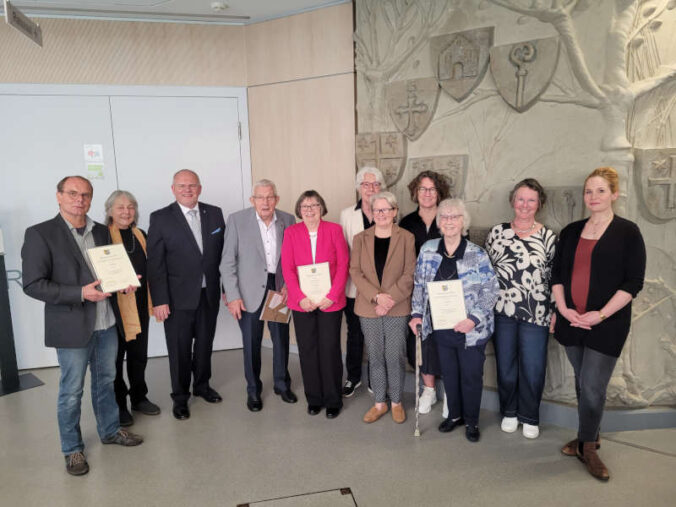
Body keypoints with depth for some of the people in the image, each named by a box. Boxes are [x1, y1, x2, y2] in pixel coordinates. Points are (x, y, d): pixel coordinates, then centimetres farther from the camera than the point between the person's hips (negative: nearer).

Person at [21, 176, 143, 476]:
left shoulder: (101, 232, 8)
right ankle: (72, 449, 28)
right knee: (71, 392, 9)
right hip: (72, 327, -5)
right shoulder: (40, 234, -10)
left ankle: (110, 430, 39)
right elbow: (33, 284, -14)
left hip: (106, 323, 5)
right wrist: (80, 293, -23)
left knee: (105, 381, 20)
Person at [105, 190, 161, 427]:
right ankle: (118, 405, 22)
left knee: (139, 354, 15)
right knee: (115, 357, 7)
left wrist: (152, 301, 8)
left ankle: (139, 397, 31)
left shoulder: (140, 235, 10)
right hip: (115, 307, -5)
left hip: (139, 306, 5)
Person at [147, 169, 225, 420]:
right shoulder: (160, 218, -6)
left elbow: (223, 253, 7)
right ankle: (180, 397, 28)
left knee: (205, 344, 18)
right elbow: (155, 263, -9)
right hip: (179, 297, -3)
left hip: (209, 294, 3)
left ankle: (202, 385, 40)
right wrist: (159, 300, -13)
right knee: (180, 350, 8)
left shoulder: (215, 213, 4)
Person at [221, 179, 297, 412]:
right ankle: (253, 390, 28)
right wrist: (233, 296, -11)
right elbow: (228, 261, -7)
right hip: (250, 292, -2)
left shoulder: (288, 220, 0)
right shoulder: (237, 220, -7)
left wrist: (289, 285, -4)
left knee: (282, 339, 11)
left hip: (279, 289, 2)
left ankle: (282, 384, 34)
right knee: (251, 344, 8)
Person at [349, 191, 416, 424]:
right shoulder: (360, 239, 6)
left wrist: (390, 299, -14)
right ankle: (379, 403, 27)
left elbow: (409, 274, -5)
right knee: (375, 357, 11)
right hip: (368, 308, 2)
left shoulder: (406, 238, 1)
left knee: (395, 357, 4)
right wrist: (376, 296, -14)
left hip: (397, 309, -2)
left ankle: (396, 402, 24)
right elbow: (355, 272, -1)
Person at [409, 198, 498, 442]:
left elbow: (491, 289, -10)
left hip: (471, 329, -3)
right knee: (448, 373, 17)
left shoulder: (477, 254, -10)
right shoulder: (428, 250, -1)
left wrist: (473, 319, -19)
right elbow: (419, 285, 8)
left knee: (471, 376, 9)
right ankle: (454, 414, 39)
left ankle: (471, 421, 31)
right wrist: (417, 314, 2)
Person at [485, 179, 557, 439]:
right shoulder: (497, 232, 2)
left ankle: (530, 417, 27)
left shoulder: (548, 236, 1)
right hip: (502, 312, 1)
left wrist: (555, 312, 1)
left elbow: (554, 276, 4)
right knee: (505, 365, 11)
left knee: (533, 368, 6)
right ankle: (509, 412, 32)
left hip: (536, 314, 0)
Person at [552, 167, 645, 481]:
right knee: (582, 383, 14)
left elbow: (633, 282, -9)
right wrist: (564, 308, -5)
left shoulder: (627, 232, -4)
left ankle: (586, 446, 18)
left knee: (593, 387, -2)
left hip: (607, 324, -4)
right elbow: (557, 273, 8)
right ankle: (589, 437, 32)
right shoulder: (571, 232, 8)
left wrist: (601, 315, -15)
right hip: (571, 322, 4)